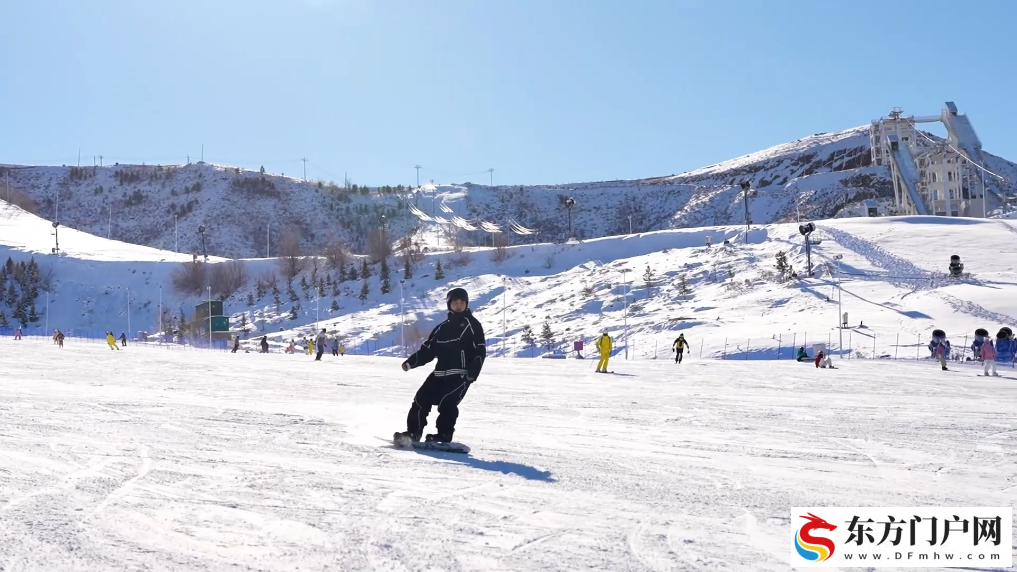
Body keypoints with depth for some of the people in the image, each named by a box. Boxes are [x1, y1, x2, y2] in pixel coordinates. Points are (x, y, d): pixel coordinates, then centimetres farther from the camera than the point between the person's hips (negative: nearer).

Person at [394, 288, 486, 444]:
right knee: (422, 398, 0)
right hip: (440, 373, 6)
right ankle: (413, 432, 10)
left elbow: (480, 350, -4)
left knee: (447, 402, -20)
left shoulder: (472, 324, 3)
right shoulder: (443, 327, 17)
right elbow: (428, 350, 16)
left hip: (461, 374, -6)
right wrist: (411, 362, 4)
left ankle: (444, 435, -12)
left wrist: (473, 372, -16)